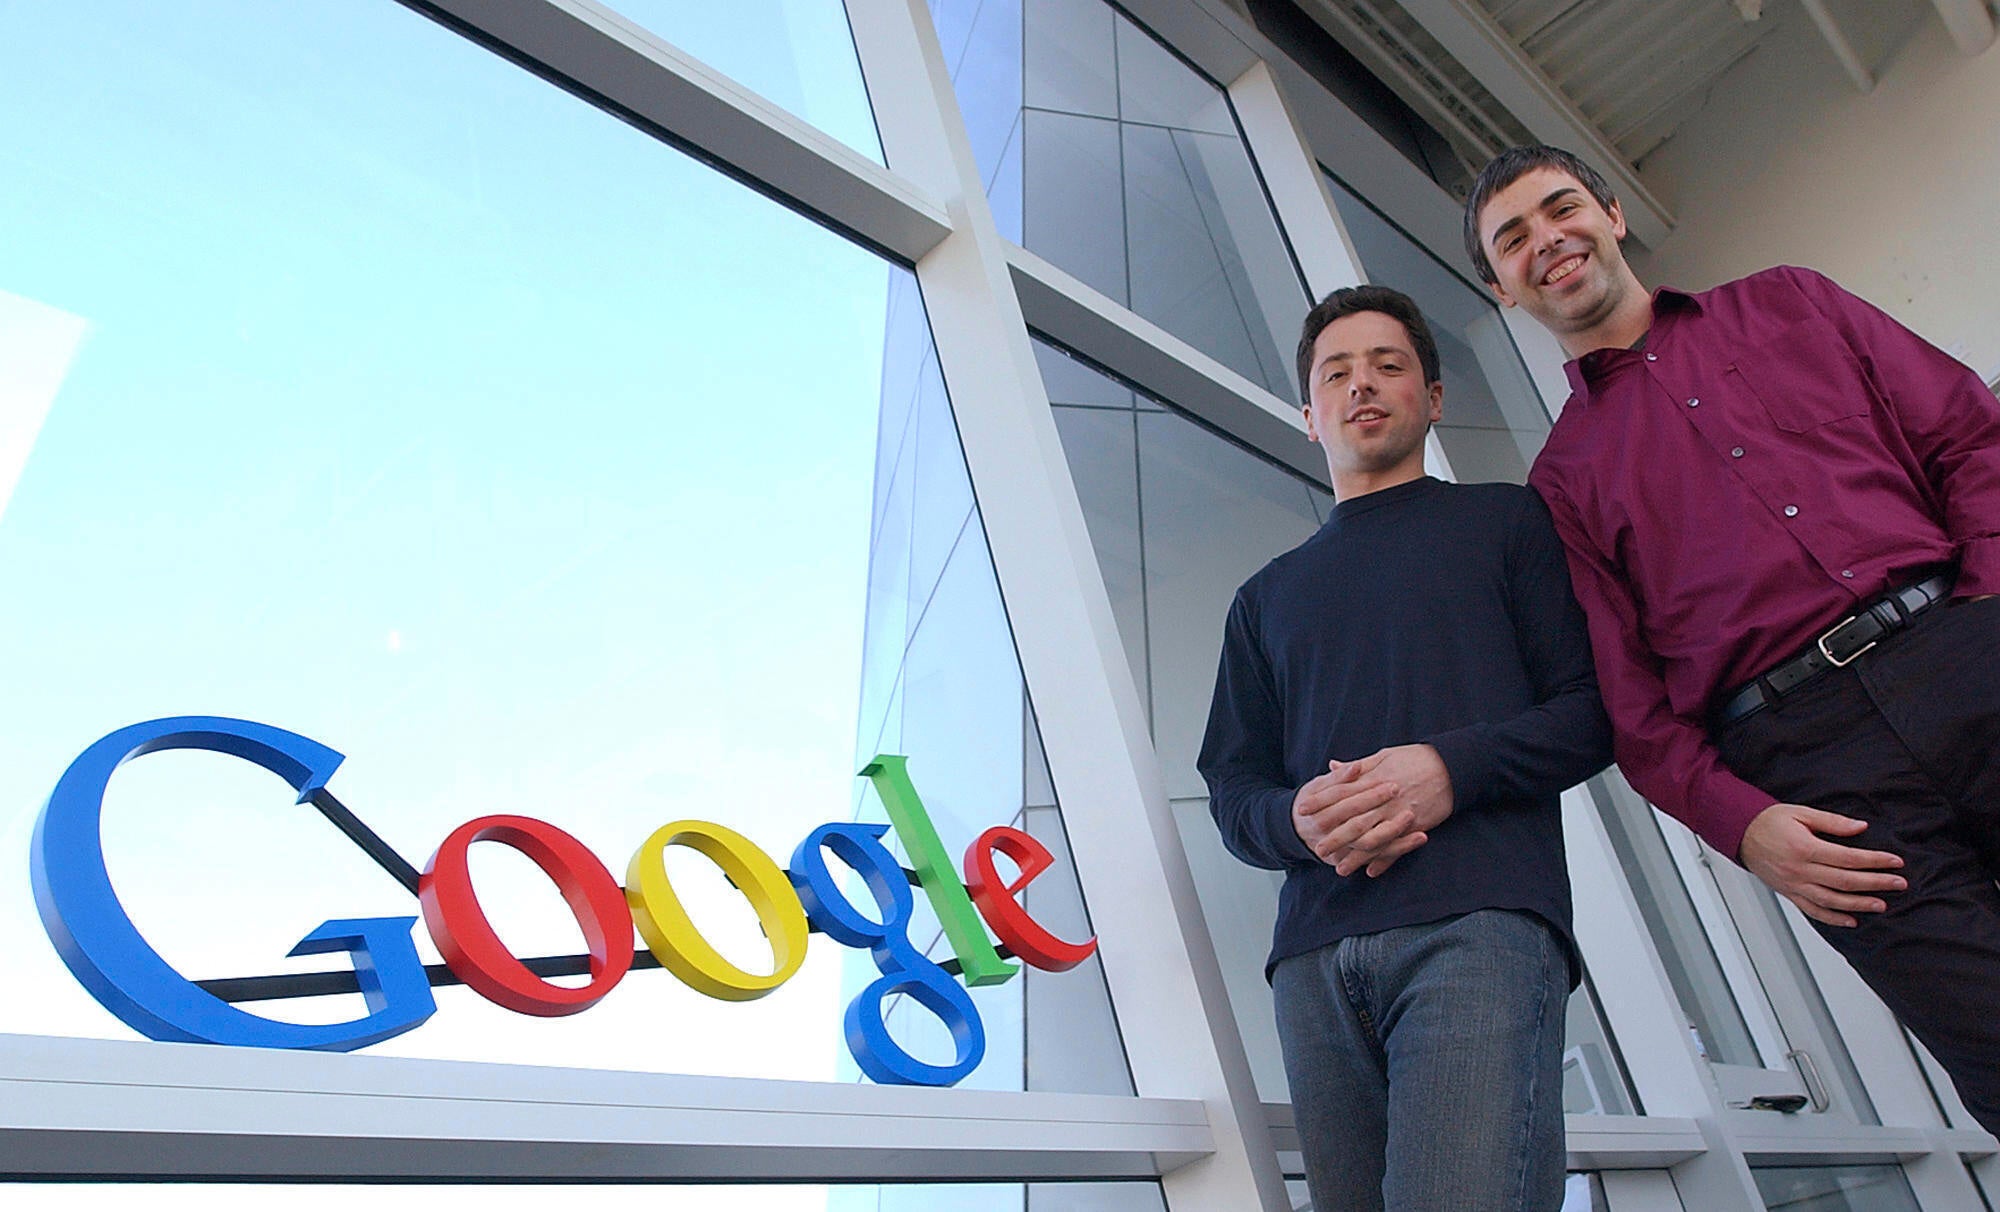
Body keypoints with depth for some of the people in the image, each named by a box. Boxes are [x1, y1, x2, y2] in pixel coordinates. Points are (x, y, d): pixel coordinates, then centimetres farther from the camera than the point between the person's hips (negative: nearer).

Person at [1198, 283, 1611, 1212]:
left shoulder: (1506, 521, 17)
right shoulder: (1267, 597, 24)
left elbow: (1596, 711, 7)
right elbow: (1233, 792, 17)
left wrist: (1450, 771, -12)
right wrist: (1299, 821, -7)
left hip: (1480, 925, -3)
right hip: (1315, 957, 4)